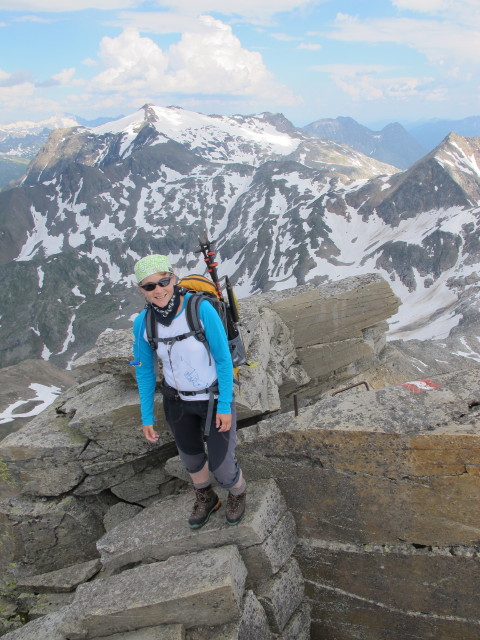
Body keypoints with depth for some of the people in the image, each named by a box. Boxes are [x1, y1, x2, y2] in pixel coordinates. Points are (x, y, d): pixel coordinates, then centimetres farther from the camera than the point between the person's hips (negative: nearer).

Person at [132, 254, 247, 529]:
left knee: (220, 463, 6)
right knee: (191, 455, 23)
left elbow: (224, 358, -20)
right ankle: (207, 499, 55)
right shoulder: (143, 322, -16)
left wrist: (224, 406, -17)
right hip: (178, 399, 4)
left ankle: (238, 492, 44)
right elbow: (145, 371, -3)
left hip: (216, 396, -4)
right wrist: (147, 416, 2)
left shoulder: (202, 309, -29)